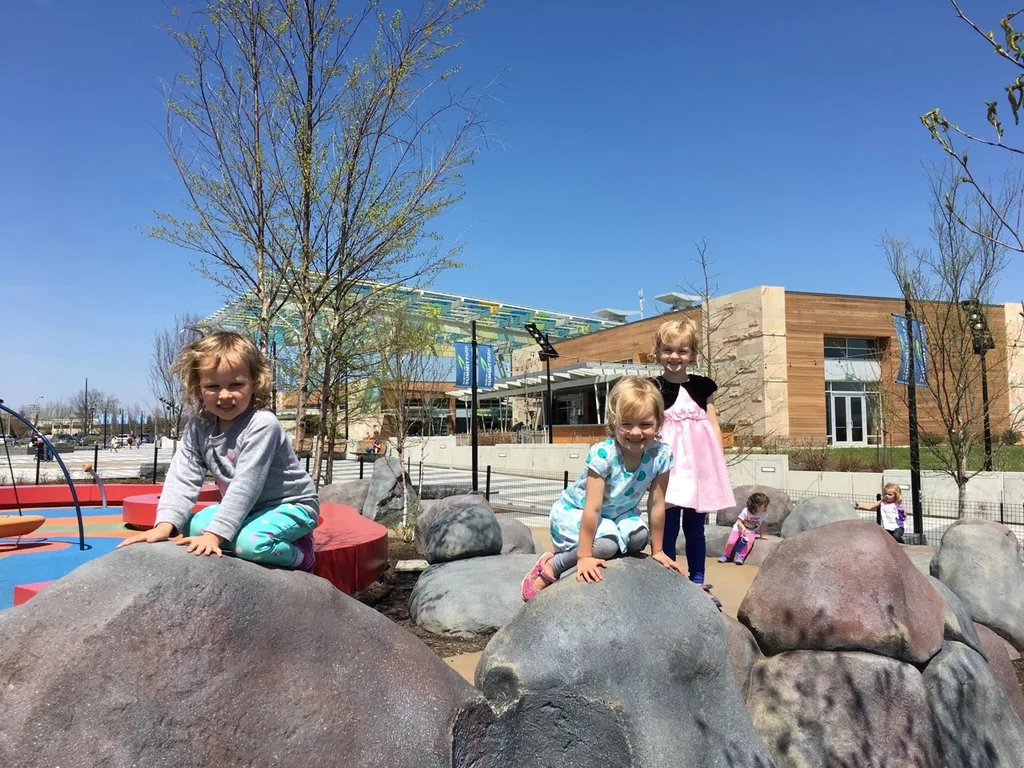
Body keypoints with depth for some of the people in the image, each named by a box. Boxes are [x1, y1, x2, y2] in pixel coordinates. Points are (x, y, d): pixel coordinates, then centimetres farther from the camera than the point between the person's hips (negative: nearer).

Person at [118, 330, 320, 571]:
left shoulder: (261, 425, -27)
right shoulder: (198, 426, -5)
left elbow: (246, 484, -30)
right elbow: (183, 476, -10)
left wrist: (214, 534, -33)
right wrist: (165, 524, -23)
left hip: (291, 505, -8)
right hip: (247, 507, 8)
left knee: (250, 542, -32)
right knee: (193, 526, -7)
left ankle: (299, 554, -3)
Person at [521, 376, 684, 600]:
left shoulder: (661, 455, -21)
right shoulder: (603, 454, -34)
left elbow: (657, 505, -12)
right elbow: (592, 508, -32)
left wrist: (657, 551, -5)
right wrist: (585, 556, -30)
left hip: (619, 512, 4)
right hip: (574, 510, -4)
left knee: (639, 537, -25)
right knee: (606, 543, -30)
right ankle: (549, 568, -9)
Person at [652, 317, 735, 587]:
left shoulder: (702, 386, 8)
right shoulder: (654, 389, -1)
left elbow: (714, 427, 12)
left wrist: (719, 462, 6)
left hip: (701, 464, 3)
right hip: (671, 464, -3)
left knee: (695, 528, 12)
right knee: (669, 528, -1)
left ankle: (698, 583, 23)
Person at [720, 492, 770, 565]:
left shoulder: (764, 514, -13)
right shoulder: (746, 511, -24)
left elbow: (762, 524, 3)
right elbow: (739, 521, -18)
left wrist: (761, 535, 4)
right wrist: (743, 528, -35)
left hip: (751, 531, 2)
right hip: (739, 528, -2)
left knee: (750, 540, -32)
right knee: (731, 541, -22)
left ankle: (740, 556, -18)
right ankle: (726, 555, 5)